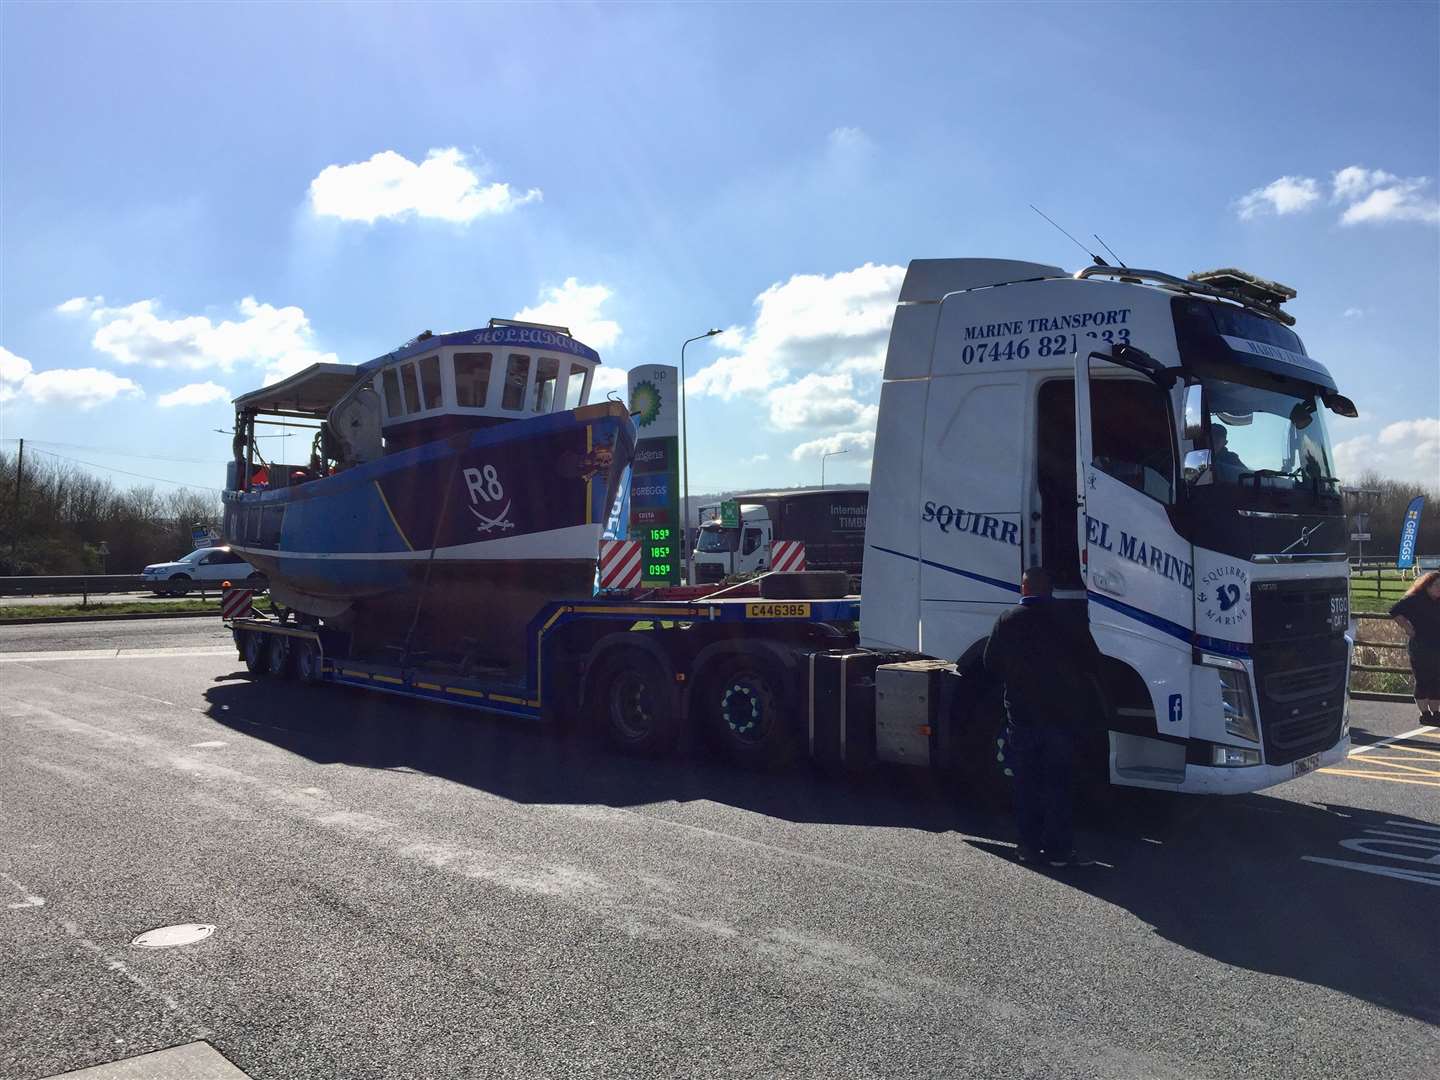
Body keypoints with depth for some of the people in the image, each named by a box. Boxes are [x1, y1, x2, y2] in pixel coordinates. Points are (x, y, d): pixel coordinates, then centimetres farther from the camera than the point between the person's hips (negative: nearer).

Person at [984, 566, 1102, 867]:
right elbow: (1093, 664, -2)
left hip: (1021, 715, 2)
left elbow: (992, 665, 5)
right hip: (1062, 714, -1)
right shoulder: (1068, 620, -7)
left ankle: (1029, 845, 15)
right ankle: (1058, 848, 4)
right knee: (1058, 783, 4)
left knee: (1026, 781, 10)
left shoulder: (1007, 621, -2)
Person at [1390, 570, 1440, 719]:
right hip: (1420, 647, -6)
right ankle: (1425, 712, 5)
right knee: (1423, 680, -1)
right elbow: (1395, 612, -10)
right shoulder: (1414, 599, -6)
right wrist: (1407, 627, -13)